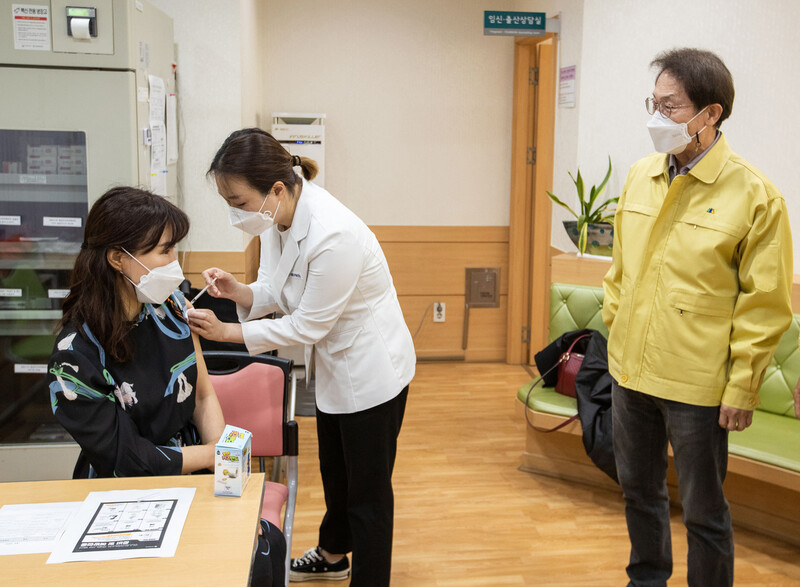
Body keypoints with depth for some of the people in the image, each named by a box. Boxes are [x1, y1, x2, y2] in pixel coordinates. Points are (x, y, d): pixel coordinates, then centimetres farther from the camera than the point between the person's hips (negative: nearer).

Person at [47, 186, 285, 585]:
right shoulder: (76, 356, -19)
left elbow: (203, 395, 5)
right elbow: (128, 459, -15)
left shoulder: (169, 305, -1)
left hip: (193, 471, 5)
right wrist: (214, 454, -9)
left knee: (268, 542, -17)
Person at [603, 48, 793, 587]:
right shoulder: (640, 177, 4)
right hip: (630, 370, 6)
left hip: (696, 384, -6)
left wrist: (743, 387, -12)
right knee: (640, 491, 23)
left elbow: (766, 304, -11)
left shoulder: (754, 194, -13)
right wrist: (614, 327, 12)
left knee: (703, 512, 10)